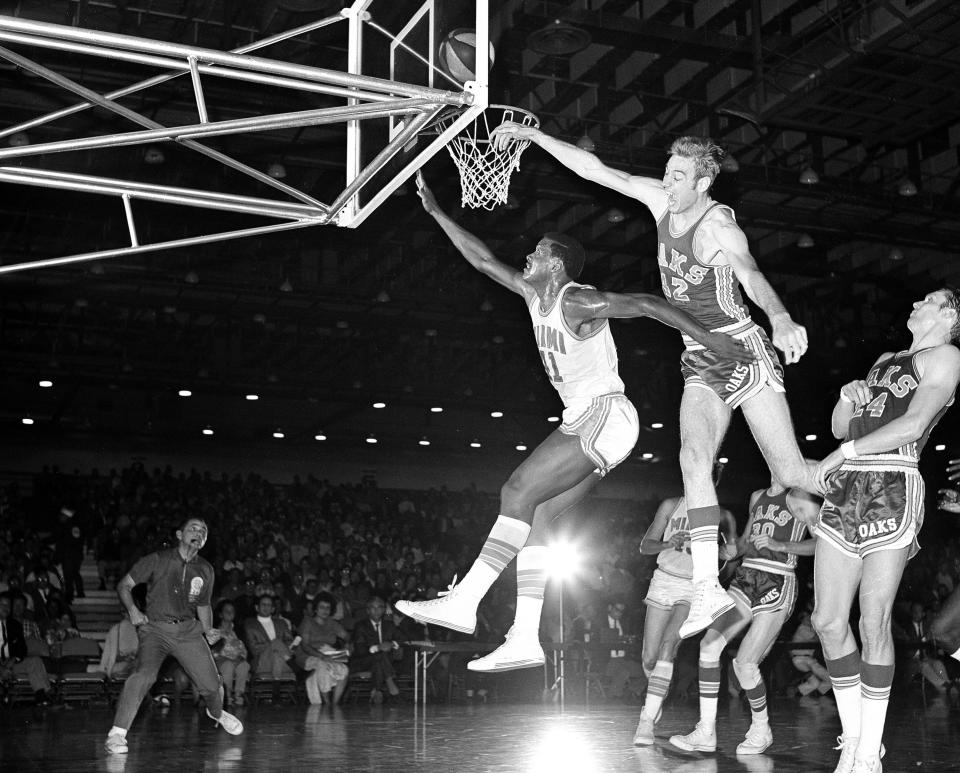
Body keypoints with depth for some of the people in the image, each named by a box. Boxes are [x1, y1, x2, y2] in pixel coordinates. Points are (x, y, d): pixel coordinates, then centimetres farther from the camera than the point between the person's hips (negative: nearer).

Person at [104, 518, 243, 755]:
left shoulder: (205, 570, 9)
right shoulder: (157, 560, -4)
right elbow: (124, 585, 0)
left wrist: (208, 630, 6)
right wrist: (132, 610, -17)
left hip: (188, 629, 4)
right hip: (155, 628, -4)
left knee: (211, 683, 2)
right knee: (144, 675, -29)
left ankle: (216, 713, 38)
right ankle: (116, 733, -21)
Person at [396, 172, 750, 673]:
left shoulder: (577, 302, -11)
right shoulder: (534, 294, 14)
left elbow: (644, 304, -18)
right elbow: (482, 259, 20)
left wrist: (709, 339, -24)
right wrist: (435, 212, 21)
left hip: (604, 415, -9)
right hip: (585, 422, 9)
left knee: (518, 493, -18)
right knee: (533, 517, 0)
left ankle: (462, 603, -20)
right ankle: (526, 638, -3)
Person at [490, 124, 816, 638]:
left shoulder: (717, 223, -17)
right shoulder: (662, 199, 2)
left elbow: (751, 275, -35)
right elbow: (598, 171, 5)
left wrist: (781, 319, -55)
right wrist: (532, 135, 2)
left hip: (743, 349, -5)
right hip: (699, 360, 5)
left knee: (790, 474, -7)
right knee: (693, 456, -18)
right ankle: (708, 587, -23)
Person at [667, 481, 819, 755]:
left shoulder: (799, 497, -3)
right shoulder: (758, 496, 18)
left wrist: (779, 544, -19)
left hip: (777, 585, -6)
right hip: (746, 578, 6)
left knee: (745, 664, -11)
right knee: (709, 643, -11)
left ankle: (761, 730, 15)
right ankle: (706, 732, -7)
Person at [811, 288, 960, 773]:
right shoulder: (885, 360, 27)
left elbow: (913, 426, -9)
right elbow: (839, 427, 26)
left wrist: (844, 452, -7)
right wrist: (848, 396, 6)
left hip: (892, 489, -7)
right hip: (845, 490, 7)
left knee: (874, 624, -8)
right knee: (828, 621, 1)